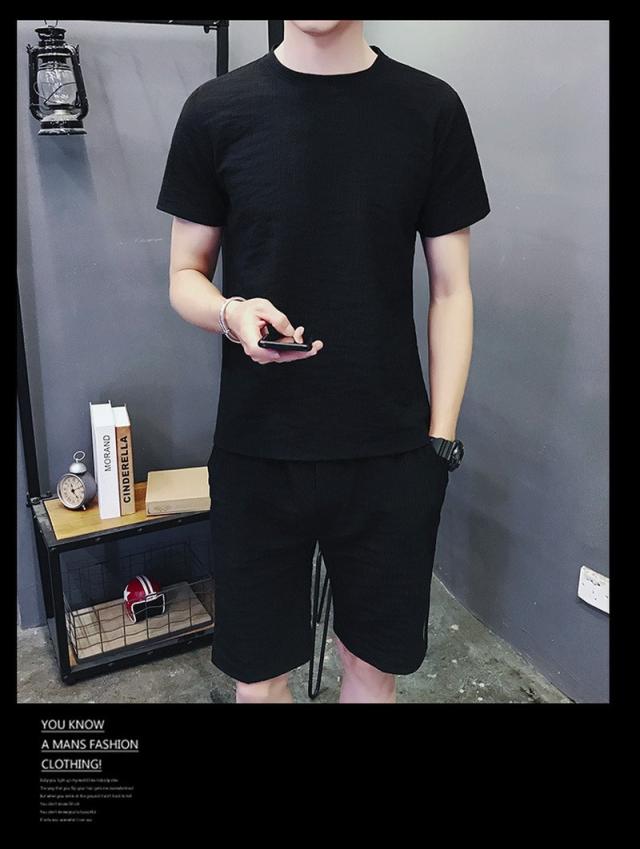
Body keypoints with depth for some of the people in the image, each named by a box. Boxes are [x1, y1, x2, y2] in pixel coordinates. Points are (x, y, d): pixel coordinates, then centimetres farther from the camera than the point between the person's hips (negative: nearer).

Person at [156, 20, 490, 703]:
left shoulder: (432, 108, 1)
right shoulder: (216, 109, 0)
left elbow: (450, 290, 4)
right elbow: (186, 275, 6)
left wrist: (441, 440, -2)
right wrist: (232, 313, -17)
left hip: (391, 457, 1)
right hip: (256, 454, 0)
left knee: (374, 667, 15)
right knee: (257, 681, 12)